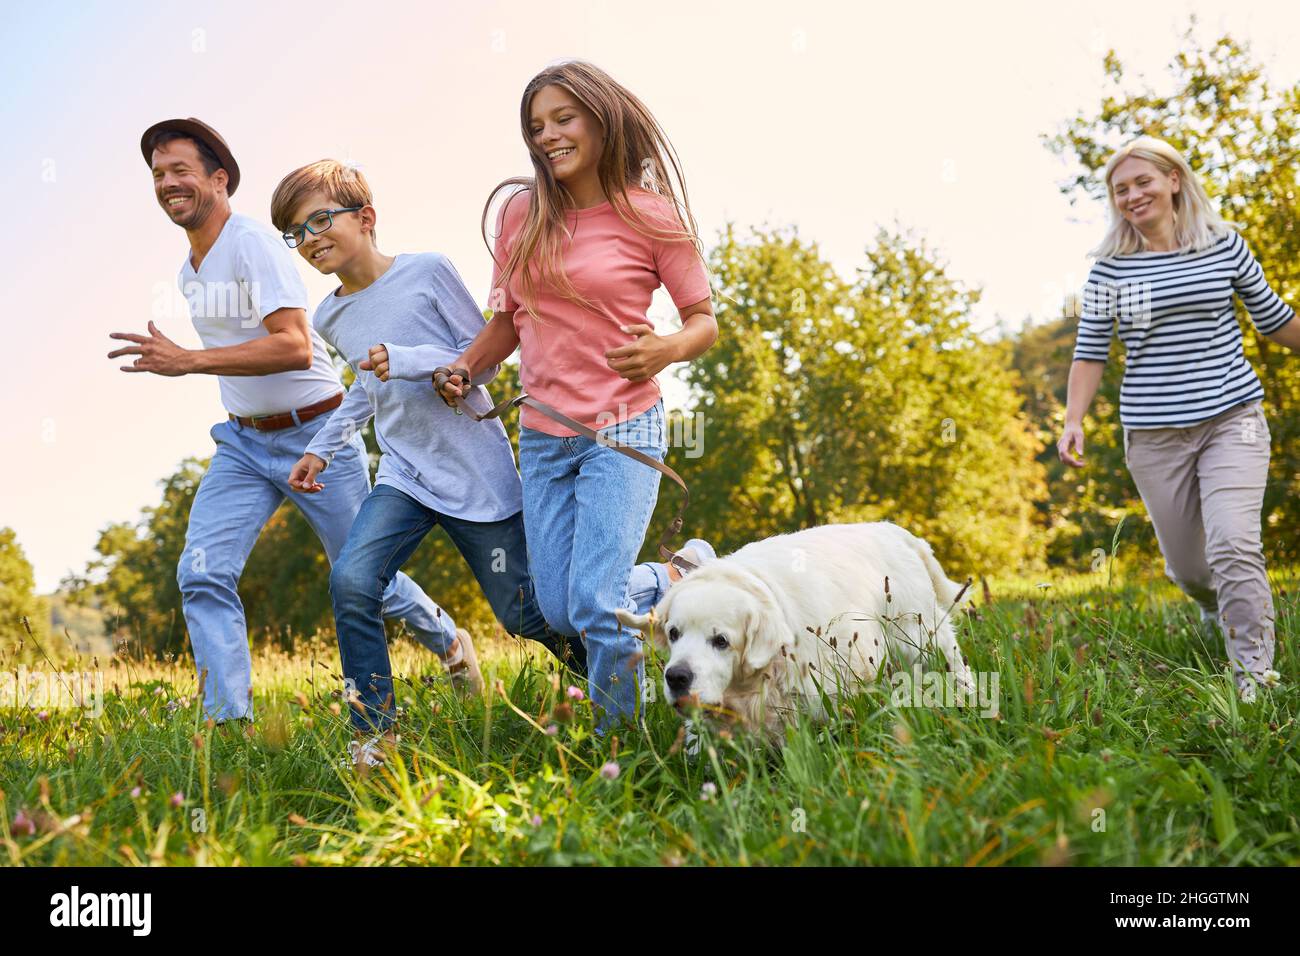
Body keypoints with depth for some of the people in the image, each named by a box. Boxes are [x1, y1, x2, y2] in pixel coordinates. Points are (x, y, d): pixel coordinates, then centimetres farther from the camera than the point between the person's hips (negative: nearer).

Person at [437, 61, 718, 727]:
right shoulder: (521, 211, 6)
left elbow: (704, 322, -2)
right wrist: (464, 368, -1)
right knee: (559, 612, 5)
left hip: (622, 429, -5)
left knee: (595, 604, -17)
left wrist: (667, 349, -23)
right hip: (541, 437, 5)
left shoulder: (649, 215, -5)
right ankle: (677, 583, 32)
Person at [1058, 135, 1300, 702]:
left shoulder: (1224, 246, 2)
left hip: (1232, 419, -1)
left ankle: (1254, 675, -12)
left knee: (1233, 546, -19)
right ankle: (1215, 608, 46)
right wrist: (1074, 420, -5)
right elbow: (1091, 352, 5)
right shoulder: (1110, 267, 2)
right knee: (1185, 565, 10)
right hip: (1155, 435, 1)